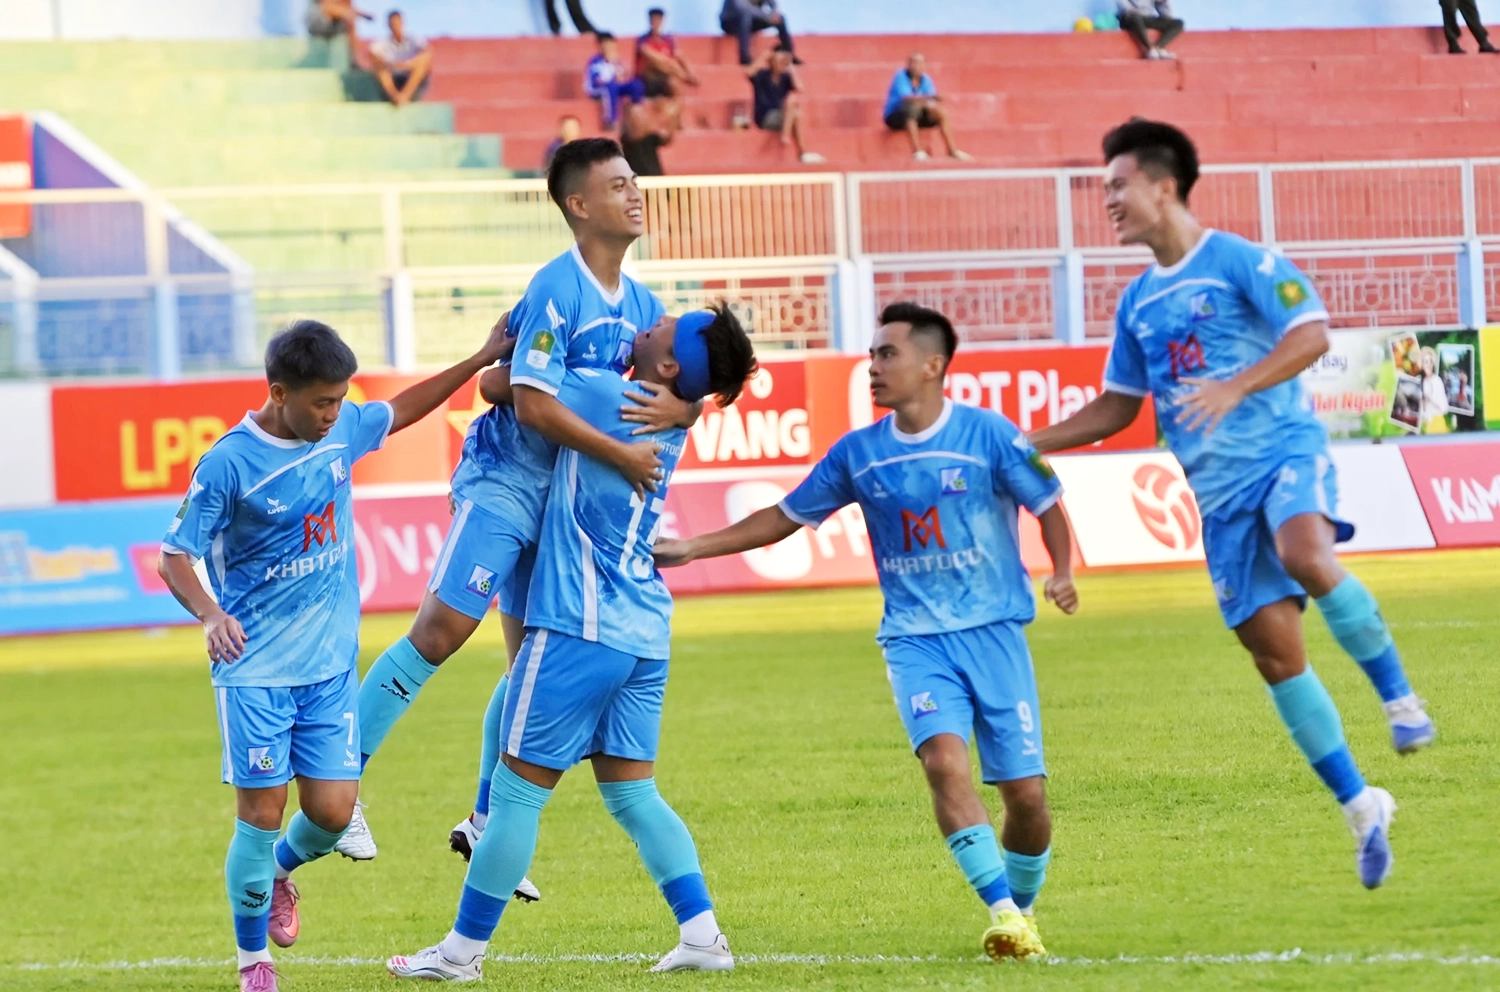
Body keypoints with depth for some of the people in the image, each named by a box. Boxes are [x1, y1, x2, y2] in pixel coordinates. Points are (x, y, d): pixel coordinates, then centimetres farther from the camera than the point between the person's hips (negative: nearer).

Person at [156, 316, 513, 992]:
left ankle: (280, 871, 34)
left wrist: (482, 360, 22)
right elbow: (174, 556, -13)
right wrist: (210, 614, -31)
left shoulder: (342, 429, 2)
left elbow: (401, 410, 24)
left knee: (332, 811, -1)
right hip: (255, 670, -5)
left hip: (331, 664, 5)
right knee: (260, 815, -4)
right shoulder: (229, 464, -15)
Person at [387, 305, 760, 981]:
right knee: (632, 792, 13)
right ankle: (702, 936, 5)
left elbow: (497, 388, -6)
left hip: (580, 630, -8)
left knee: (518, 791, 1)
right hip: (645, 634, 8)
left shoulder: (606, 393, -14)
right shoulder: (669, 423, 9)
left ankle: (464, 950, 8)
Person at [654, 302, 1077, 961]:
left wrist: (1062, 573, -16)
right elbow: (785, 518, 13)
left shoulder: (987, 434, -6)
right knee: (944, 759, -24)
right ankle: (1001, 912, -24)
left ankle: (1024, 906, 24)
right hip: (915, 640, 2)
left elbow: (1047, 504, 2)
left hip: (993, 630, -2)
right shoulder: (858, 453, 4)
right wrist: (690, 549, 9)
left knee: (1024, 792, -3)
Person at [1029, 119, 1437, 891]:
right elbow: (1118, 407, 24)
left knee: (1305, 557, -38)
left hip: (1285, 452, -6)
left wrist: (1235, 387, -25)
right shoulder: (1139, 303, 17)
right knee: (1275, 654, -1)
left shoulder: (1237, 261, -3)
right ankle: (1360, 807, 8)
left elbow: (1312, 333, -14)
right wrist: (1028, 445, 15)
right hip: (1220, 492, 6)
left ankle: (1398, 697, -21)